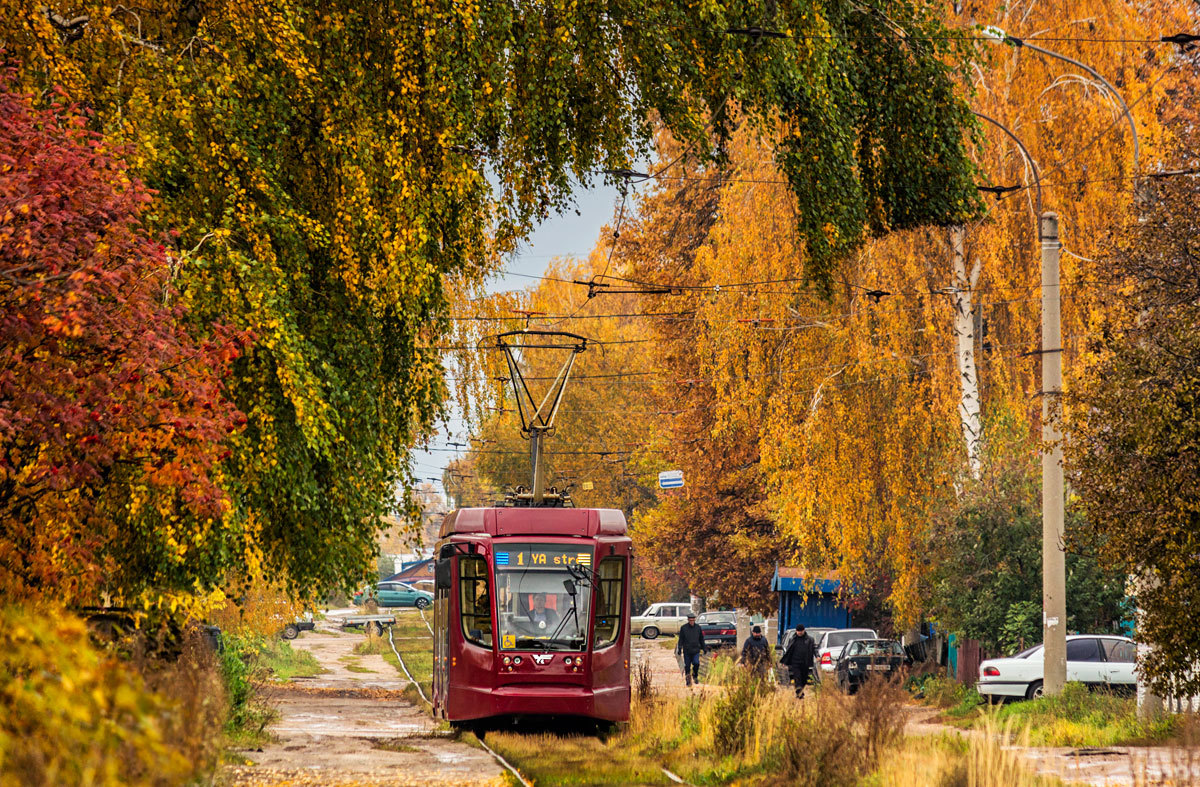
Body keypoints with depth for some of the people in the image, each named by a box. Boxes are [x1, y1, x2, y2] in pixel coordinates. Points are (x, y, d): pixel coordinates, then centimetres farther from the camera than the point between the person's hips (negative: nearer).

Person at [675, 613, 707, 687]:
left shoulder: (698, 628, 5)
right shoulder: (683, 628, 0)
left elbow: (701, 639, 15)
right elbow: (681, 639, 2)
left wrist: (704, 648, 14)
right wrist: (679, 649, -4)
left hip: (696, 650, 0)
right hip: (687, 651, 0)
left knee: (696, 663, -17)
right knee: (687, 666, 2)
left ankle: (695, 676, 8)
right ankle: (688, 680, 14)